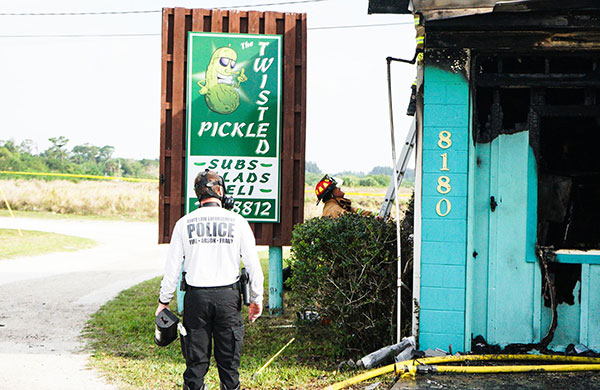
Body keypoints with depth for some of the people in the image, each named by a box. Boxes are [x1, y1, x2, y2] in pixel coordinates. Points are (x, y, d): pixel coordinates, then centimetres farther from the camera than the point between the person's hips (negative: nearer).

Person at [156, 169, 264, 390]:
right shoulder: (237, 222, -2)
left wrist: (164, 301, 12)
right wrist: (256, 299, 11)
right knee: (228, 361, 8)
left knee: (196, 361, 7)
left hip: (196, 297, 0)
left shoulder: (184, 223, -1)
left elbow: (172, 267, 1)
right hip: (228, 296, 0)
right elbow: (253, 265, 0)